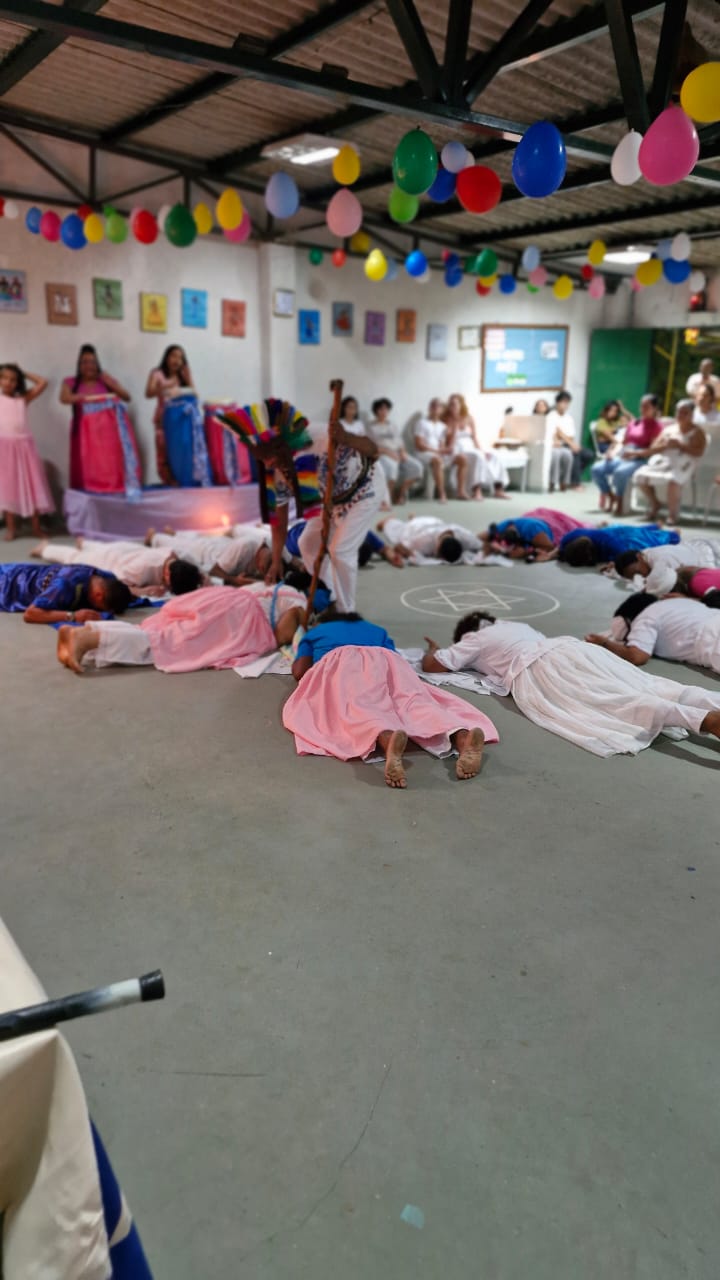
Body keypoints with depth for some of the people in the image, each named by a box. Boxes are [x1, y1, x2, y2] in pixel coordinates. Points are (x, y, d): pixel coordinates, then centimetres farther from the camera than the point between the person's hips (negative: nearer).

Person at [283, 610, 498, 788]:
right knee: (414, 701, -22)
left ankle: (387, 739, -69)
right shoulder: (377, 631, 44)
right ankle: (462, 736, -56)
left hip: (341, 661, -3)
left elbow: (299, 671, 23)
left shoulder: (315, 632, 37)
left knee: (353, 706, -31)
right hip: (384, 660, 3)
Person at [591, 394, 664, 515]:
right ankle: (612, 497, 0)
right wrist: (613, 452, -1)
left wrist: (634, 453, -23)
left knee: (620, 472, -38)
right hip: (621, 457, 7)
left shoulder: (657, 425, 1)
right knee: (596, 469, -18)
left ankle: (620, 502, -17)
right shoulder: (633, 423, 22)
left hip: (640, 460, -7)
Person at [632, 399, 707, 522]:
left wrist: (679, 445, -13)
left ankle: (673, 513, -17)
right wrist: (665, 445, -4)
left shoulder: (697, 432, 9)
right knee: (640, 475, -17)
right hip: (662, 462, 6)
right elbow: (652, 450, 17)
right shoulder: (669, 429, 23)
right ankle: (655, 505, 5)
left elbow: (699, 452, -6)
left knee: (672, 480, -39)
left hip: (682, 466, -5)